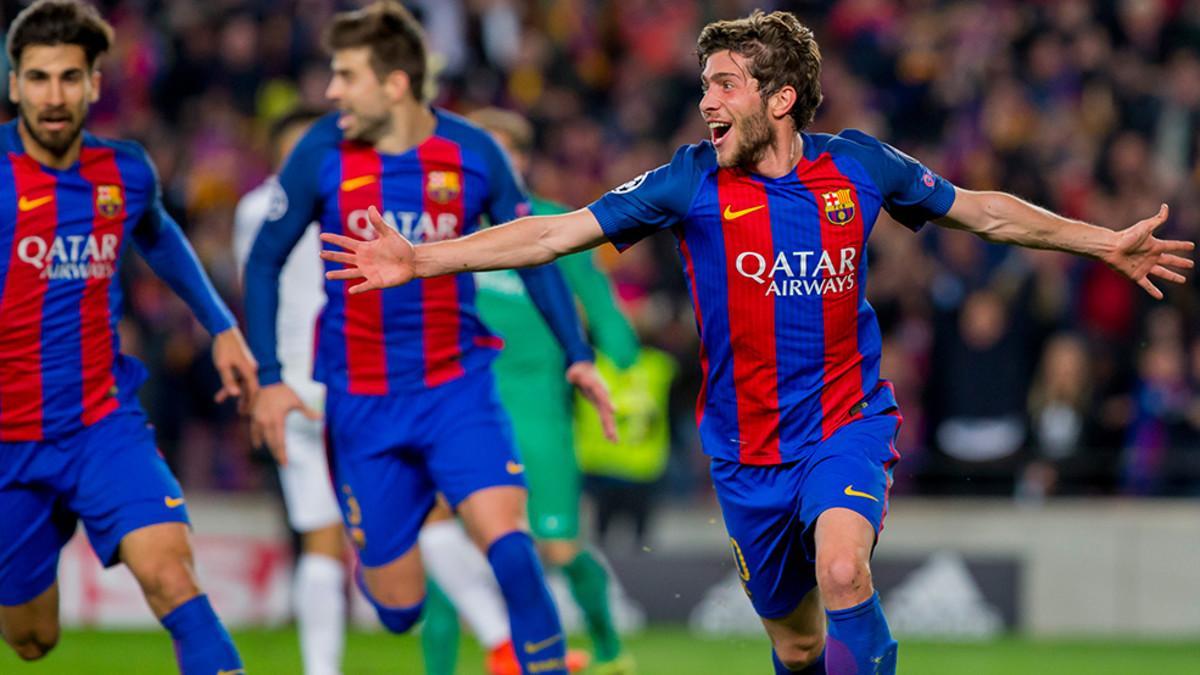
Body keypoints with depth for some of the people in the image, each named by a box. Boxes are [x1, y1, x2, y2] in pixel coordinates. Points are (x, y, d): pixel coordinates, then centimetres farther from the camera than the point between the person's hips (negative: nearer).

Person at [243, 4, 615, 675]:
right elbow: (265, 261, 3)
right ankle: (370, 561, 41)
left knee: (504, 533, -24)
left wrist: (578, 355, -2)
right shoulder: (321, 155, -8)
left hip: (457, 386, 0)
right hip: (362, 403, 0)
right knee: (399, 608, 4)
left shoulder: (473, 152, -7)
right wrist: (268, 378, -3)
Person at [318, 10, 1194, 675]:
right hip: (748, 449, 2)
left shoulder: (859, 167, -3)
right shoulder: (692, 184, -6)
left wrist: (1107, 244, 15)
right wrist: (422, 260, -16)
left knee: (842, 572, -27)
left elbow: (983, 210, 12)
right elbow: (556, 233, -8)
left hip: (849, 423, -1)